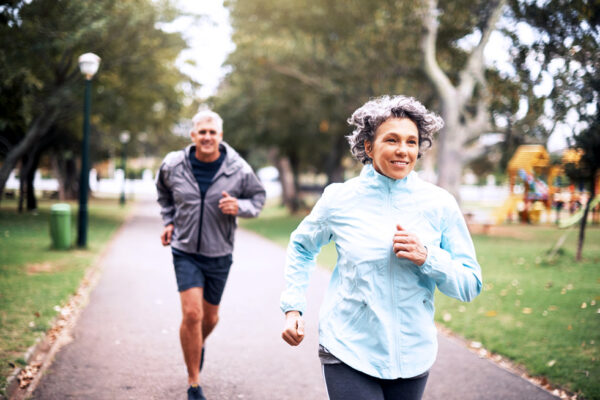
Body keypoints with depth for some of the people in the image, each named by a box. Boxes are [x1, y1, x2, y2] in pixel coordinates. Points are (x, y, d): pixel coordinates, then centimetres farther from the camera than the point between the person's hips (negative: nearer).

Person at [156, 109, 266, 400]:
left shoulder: (238, 170, -11)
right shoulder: (173, 165, -7)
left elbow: (258, 197, 5)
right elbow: (163, 191, 15)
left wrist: (239, 207, -16)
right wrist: (168, 221, 7)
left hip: (219, 253, 1)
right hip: (186, 251, -1)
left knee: (210, 317, 14)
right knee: (192, 314, -15)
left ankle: (198, 346, 51)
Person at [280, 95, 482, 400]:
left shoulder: (440, 204, -2)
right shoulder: (339, 199, -3)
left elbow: (471, 285, 0)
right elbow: (301, 248, 15)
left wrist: (427, 258, -16)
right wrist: (292, 308, 6)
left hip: (412, 356, 2)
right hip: (348, 353, -2)